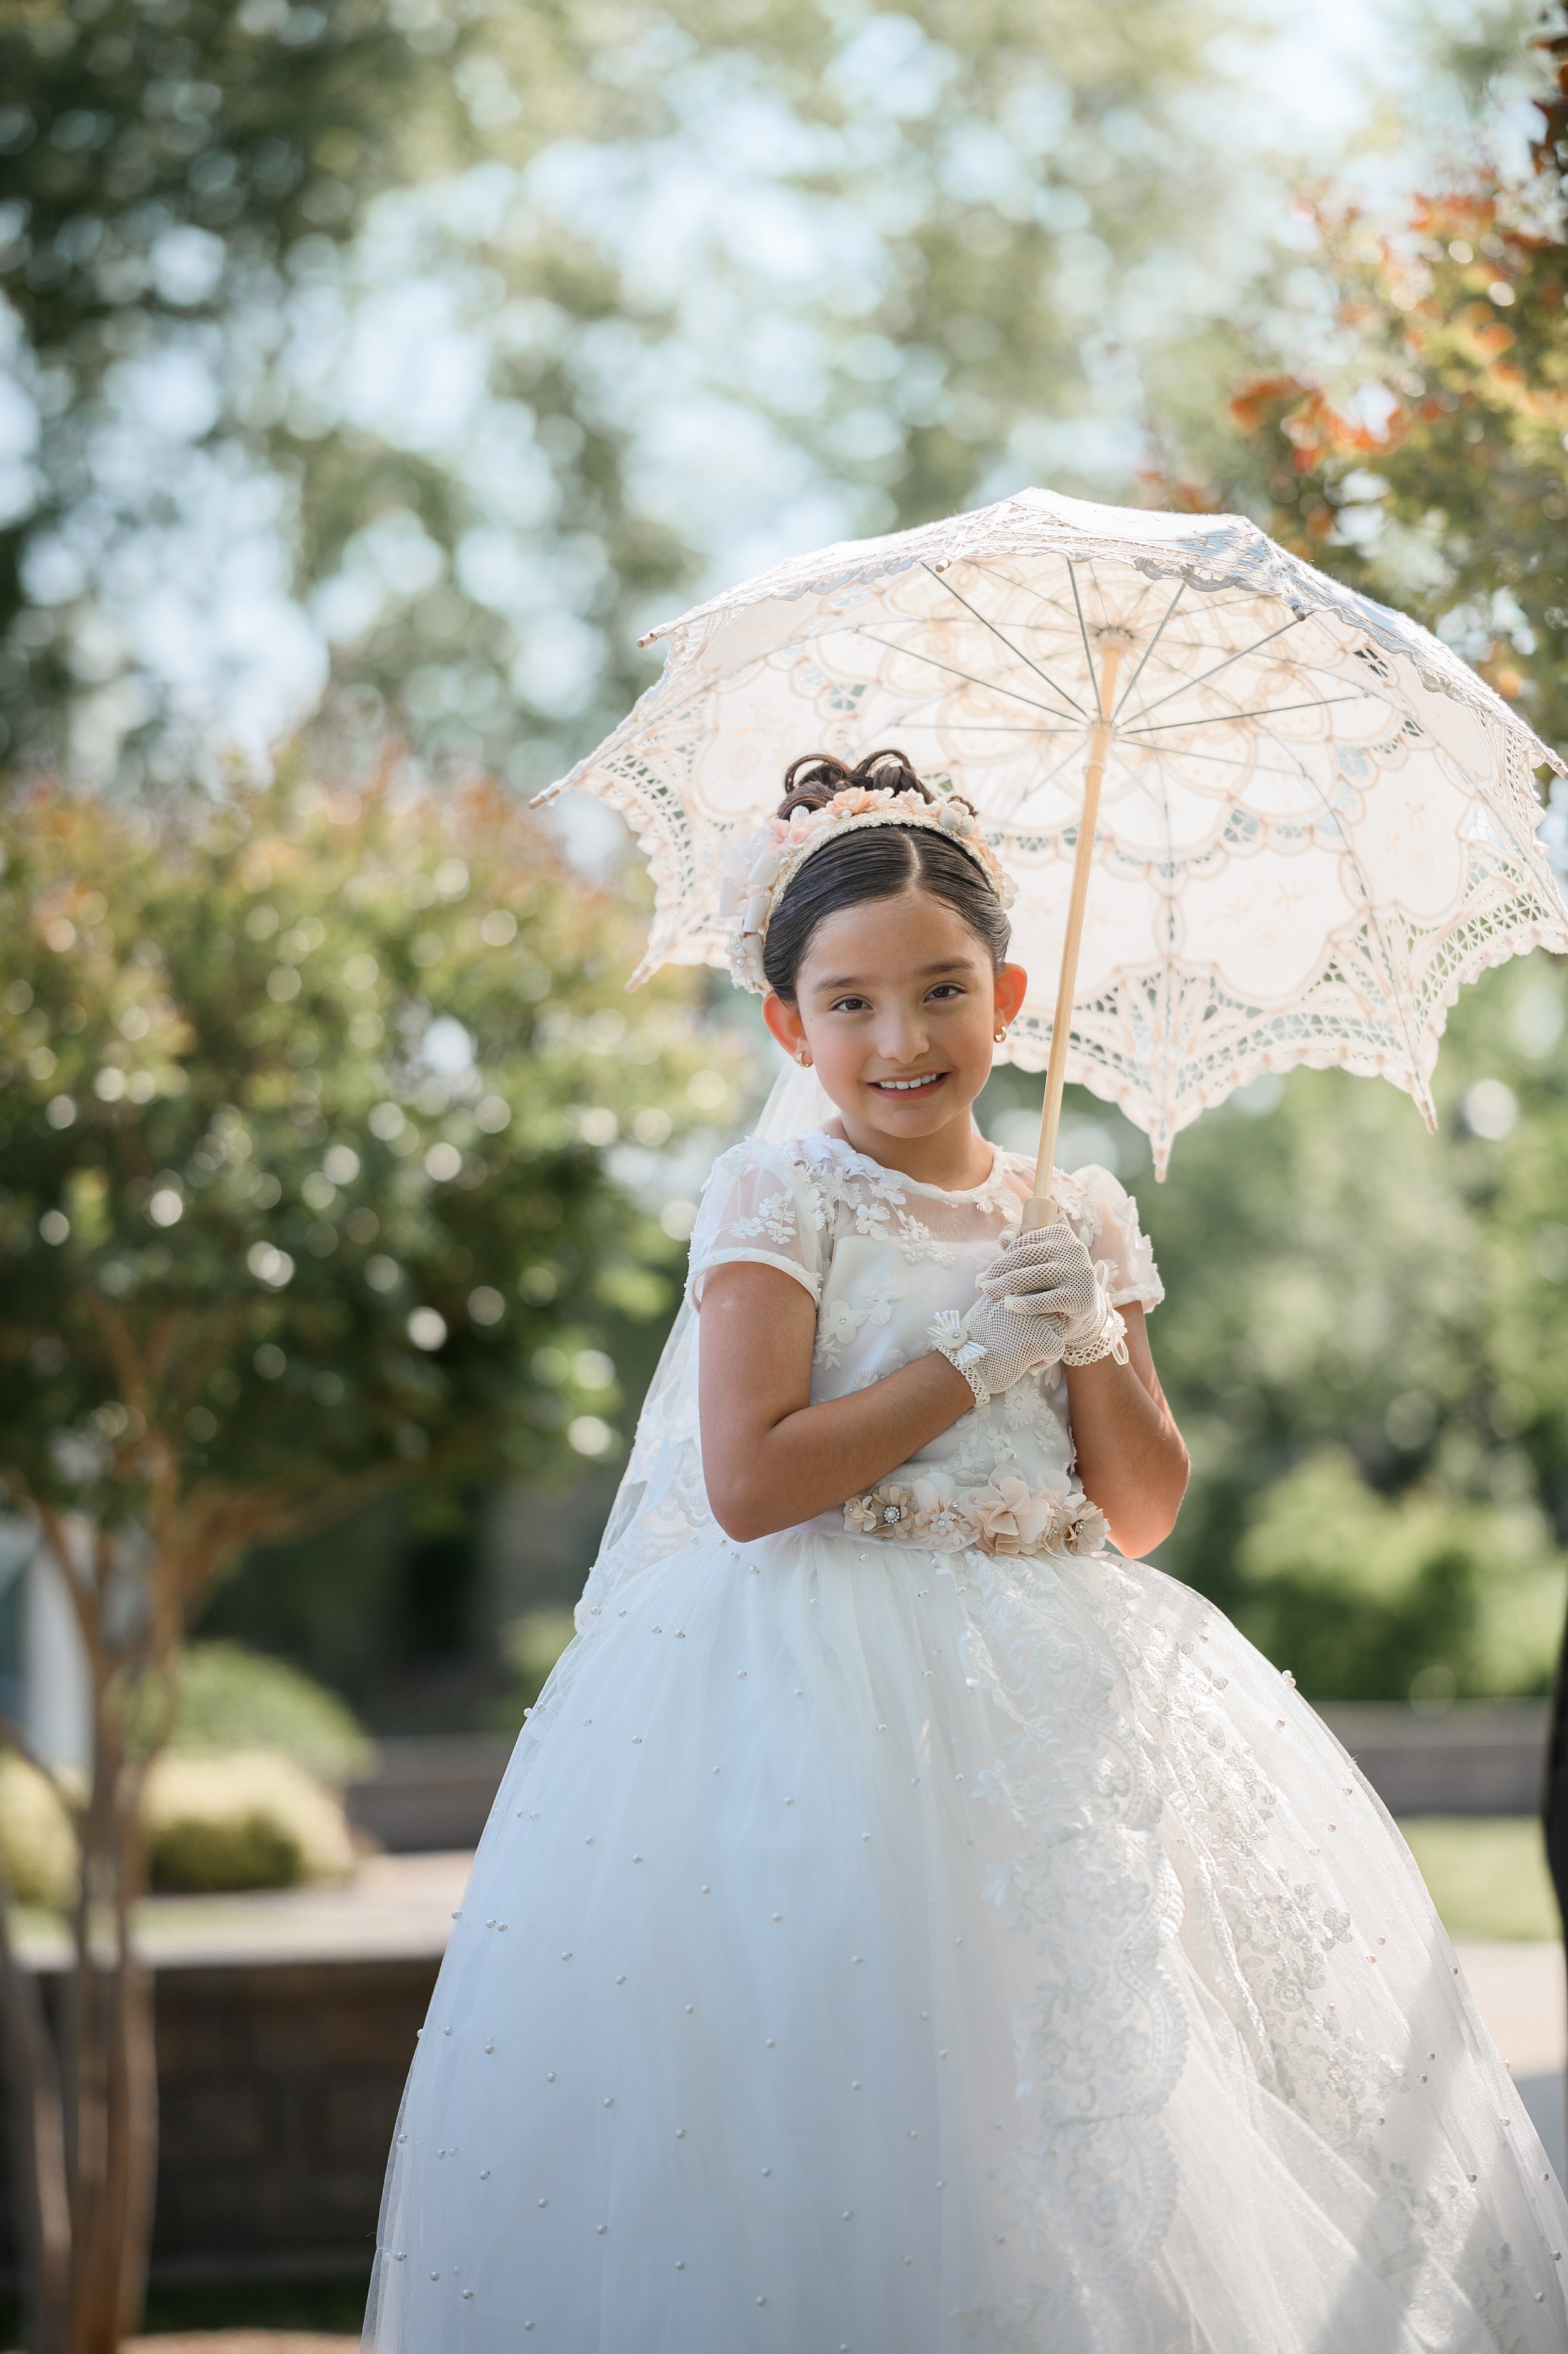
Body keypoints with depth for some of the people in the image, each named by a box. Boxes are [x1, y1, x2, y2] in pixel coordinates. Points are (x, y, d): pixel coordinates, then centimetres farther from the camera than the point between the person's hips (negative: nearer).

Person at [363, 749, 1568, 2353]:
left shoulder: (1070, 1215, 12)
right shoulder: (777, 1200, -4)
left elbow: (1141, 1511, 11)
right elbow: (749, 1483, -16)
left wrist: (1094, 1340, -6)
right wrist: (974, 1359, -11)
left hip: (1047, 1695, 5)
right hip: (821, 1686, -5)